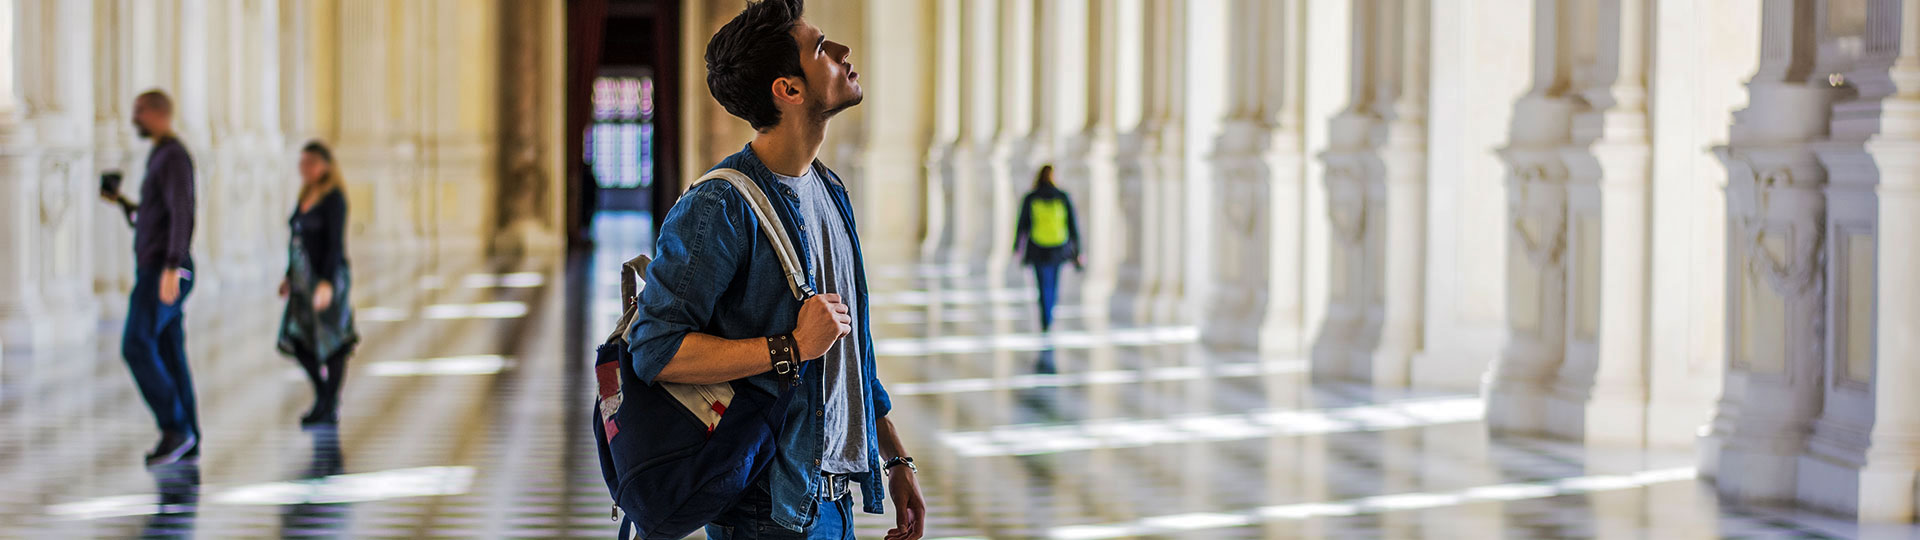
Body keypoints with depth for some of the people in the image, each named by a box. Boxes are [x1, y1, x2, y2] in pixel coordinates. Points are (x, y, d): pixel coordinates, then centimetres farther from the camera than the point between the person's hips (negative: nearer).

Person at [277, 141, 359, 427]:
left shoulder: (334, 198, -11)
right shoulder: (306, 197, 12)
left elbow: (335, 243, -17)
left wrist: (327, 283, -23)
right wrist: (289, 276, 16)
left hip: (328, 276, -8)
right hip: (304, 277, 8)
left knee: (330, 343, -1)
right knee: (297, 341, 7)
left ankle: (331, 408, 7)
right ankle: (322, 395, 22)